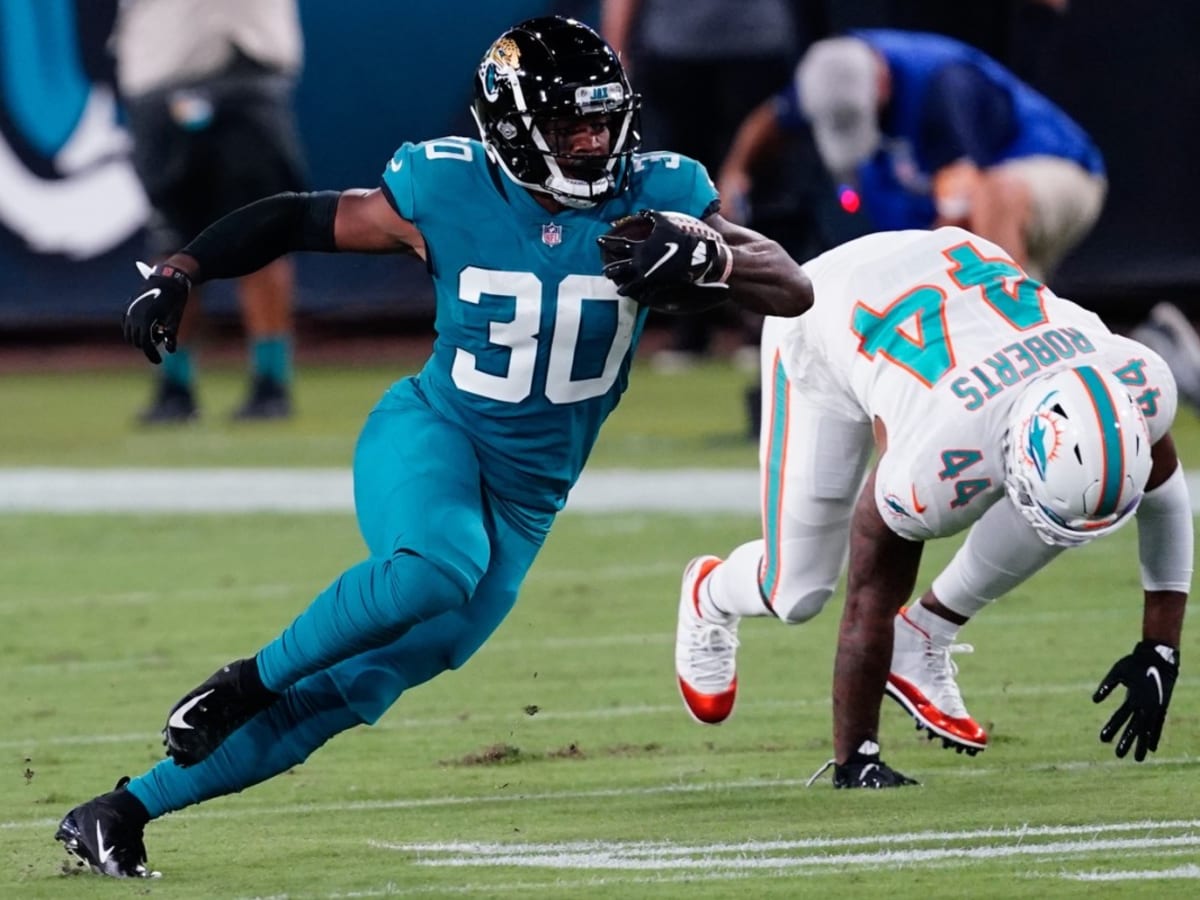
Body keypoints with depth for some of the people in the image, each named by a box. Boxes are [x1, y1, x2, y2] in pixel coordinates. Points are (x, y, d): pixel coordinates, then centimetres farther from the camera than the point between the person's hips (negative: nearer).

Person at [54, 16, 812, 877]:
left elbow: (794, 290, -12)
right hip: (432, 435, -3)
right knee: (434, 568, -38)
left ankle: (124, 809, 7)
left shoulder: (656, 198, -8)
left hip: (526, 499, 3)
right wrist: (177, 273, -10)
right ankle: (246, 683, -17)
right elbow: (297, 218, 1)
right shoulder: (448, 192, -12)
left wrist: (705, 259, -31)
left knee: (360, 686, -1)